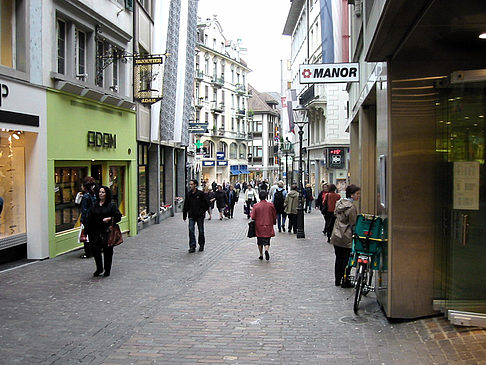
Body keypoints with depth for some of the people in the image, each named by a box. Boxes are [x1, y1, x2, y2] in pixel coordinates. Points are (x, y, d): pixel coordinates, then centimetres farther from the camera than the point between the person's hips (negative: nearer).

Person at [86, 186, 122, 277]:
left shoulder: (111, 205, 0)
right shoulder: (94, 205, 11)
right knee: (95, 250, -3)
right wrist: (89, 231, 4)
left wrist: (110, 219, -17)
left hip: (107, 232, -3)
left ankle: (107, 270, 17)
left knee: (107, 251, 3)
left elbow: (118, 216, -1)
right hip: (96, 232, 3)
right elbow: (90, 219, 11)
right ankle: (99, 269, 16)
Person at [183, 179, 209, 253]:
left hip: (200, 215, -2)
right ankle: (192, 247, -6)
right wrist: (184, 215, 10)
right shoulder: (188, 194, 6)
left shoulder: (200, 193, -5)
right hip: (191, 216, 2)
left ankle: (201, 245, 24)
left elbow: (206, 204, 1)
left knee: (201, 230, 8)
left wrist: (203, 211, -2)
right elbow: (185, 206, 11)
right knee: (191, 230, -8)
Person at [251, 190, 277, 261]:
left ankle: (261, 255, 21)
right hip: (268, 227, 0)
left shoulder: (256, 206, -8)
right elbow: (274, 216, 3)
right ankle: (266, 250, -23)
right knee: (267, 241, 4)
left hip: (259, 226, 0)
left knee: (260, 242, 16)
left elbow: (253, 217, -6)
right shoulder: (270, 205, -6)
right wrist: (273, 222, 20)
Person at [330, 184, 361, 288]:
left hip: (336, 236, 7)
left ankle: (337, 280, 22)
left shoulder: (339, 203, 6)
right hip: (347, 238, -7)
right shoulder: (352, 208, -17)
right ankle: (345, 281, 8)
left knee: (338, 258, 15)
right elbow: (353, 225, -15)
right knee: (347, 259, 3)